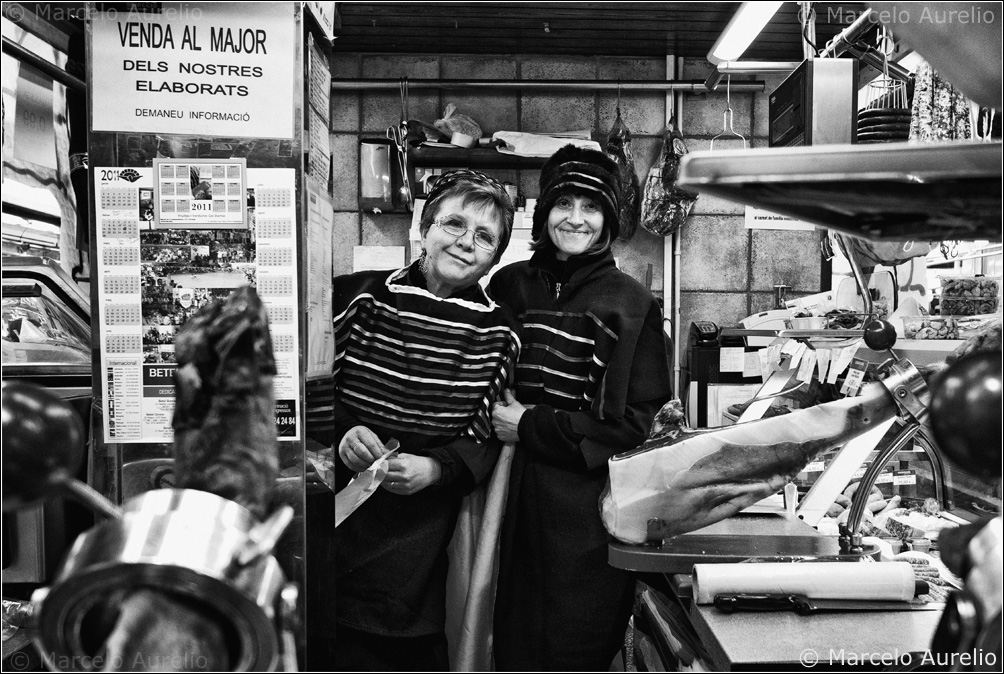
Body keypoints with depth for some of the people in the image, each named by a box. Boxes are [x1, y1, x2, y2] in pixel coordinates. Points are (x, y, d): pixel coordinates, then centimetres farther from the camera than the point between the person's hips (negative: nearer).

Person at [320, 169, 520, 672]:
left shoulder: (499, 333, 1)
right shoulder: (359, 295, -1)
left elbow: (485, 437, 2)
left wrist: (435, 469, -15)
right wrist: (342, 433, -13)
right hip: (339, 516, 0)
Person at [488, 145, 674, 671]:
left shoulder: (631, 305, -4)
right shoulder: (509, 285, 6)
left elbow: (631, 424, -8)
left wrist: (532, 427, -10)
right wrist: (496, 418, -2)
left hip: (586, 508, -3)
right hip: (513, 496, 3)